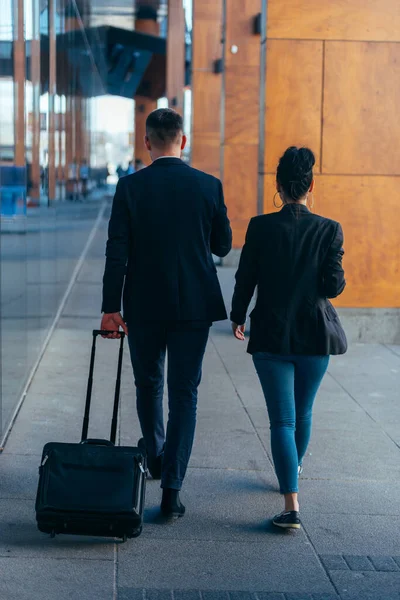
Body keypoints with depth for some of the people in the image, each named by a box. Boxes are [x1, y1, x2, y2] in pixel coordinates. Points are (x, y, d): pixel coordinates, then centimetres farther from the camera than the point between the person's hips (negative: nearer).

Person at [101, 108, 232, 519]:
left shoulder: (130, 187, -7)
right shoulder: (209, 186, -5)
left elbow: (117, 252, -9)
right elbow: (222, 245, 4)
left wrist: (110, 308, -3)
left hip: (144, 306, 0)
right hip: (194, 306, 0)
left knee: (148, 385, 21)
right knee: (184, 395, 4)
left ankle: (154, 456, 42)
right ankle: (171, 489, -1)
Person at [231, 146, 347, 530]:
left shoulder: (261, 227, -8)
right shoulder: (329, 230, -6)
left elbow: (245, 279, -3)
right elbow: (334, 285, -9)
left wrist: (237, 317, 12)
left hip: (272, 335, -2)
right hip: (315, 335, 2)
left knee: (282, 419, -2)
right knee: (303, 412, 22)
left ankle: (291, 505, -11)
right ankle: (294, 471, 45)